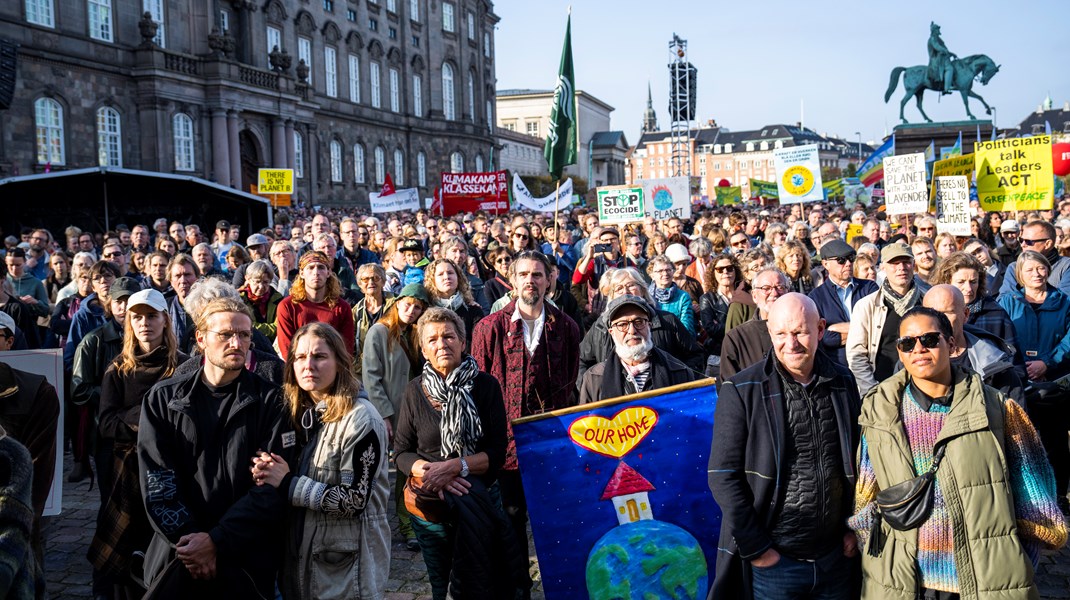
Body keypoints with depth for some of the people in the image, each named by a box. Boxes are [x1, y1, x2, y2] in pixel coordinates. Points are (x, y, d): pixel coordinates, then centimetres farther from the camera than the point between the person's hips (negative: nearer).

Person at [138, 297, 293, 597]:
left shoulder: (269, 402, -2)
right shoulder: (163, 398, 3)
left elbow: (272, 485, -9)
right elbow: (156, 479, -4)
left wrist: (216, 540, -16)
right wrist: (186, 538, -15)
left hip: (246, 563, -1)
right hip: (174, 558, 1)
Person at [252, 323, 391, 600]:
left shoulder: (360, 418, -18)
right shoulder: (302, 412, 5)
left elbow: (355, 499, -22)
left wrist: (288, 484, -19)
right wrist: (269, 472, -6)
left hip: (347, 561, -7)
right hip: (301, 551, 7)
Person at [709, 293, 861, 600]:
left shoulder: (844, 384, 3)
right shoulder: (741, 391, -10)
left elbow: (857, 461, 12)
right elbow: (724, 477, -11)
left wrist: (854, 528, 7)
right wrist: (757, 549, -12)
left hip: (836, 558, 4)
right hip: (774, 562, -3)